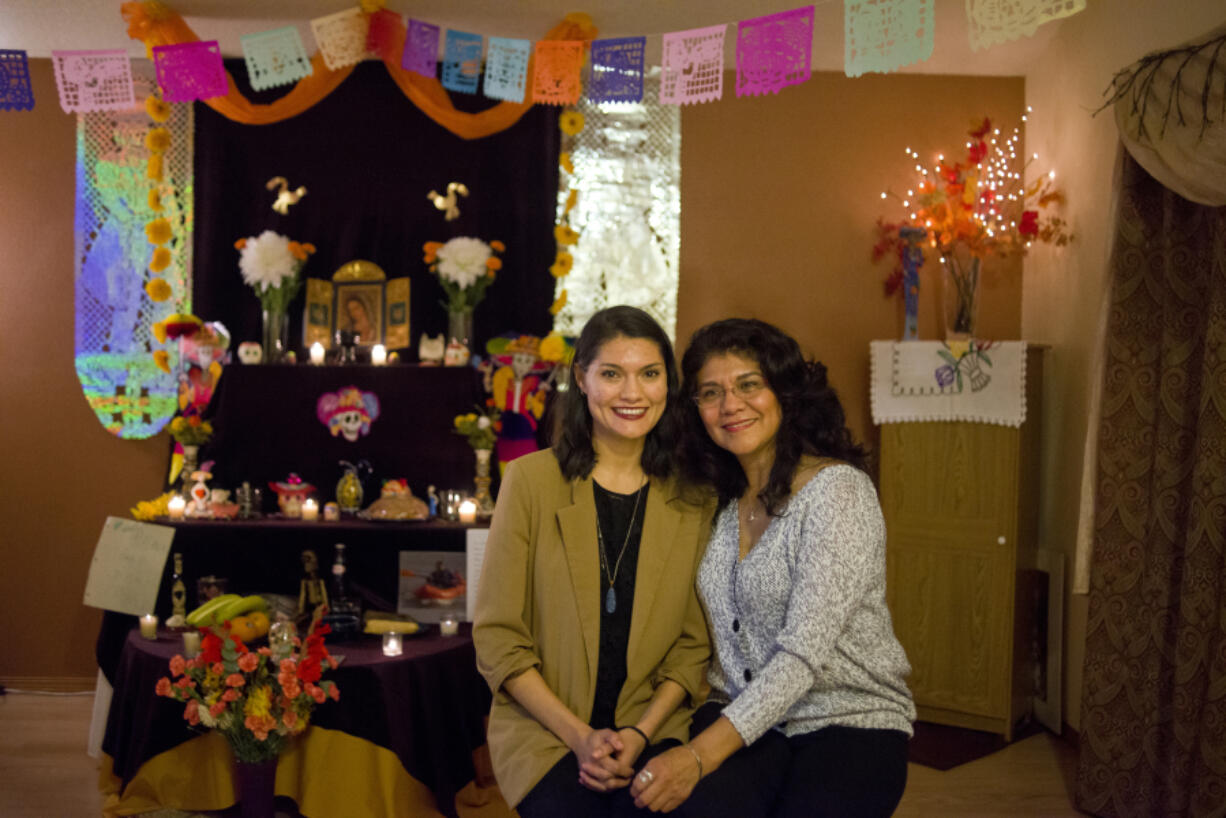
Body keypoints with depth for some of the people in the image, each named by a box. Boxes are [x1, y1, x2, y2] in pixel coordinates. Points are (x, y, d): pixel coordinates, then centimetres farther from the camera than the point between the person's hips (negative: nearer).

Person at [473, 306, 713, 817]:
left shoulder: (691, 500, 5)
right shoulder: (532, 480, -2)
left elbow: (693, 644, 7)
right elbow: (496, 639, -3)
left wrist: (639, 735, -8)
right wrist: (579, 736, -10)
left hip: (654, 728, 1)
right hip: (547, 731, -1)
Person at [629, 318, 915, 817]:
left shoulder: (838, 489, -12)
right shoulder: (721, 501, 9)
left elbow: (805, 651, -19)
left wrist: (701, 755, -25)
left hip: (850, 722, -3)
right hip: (744, 716, 3)